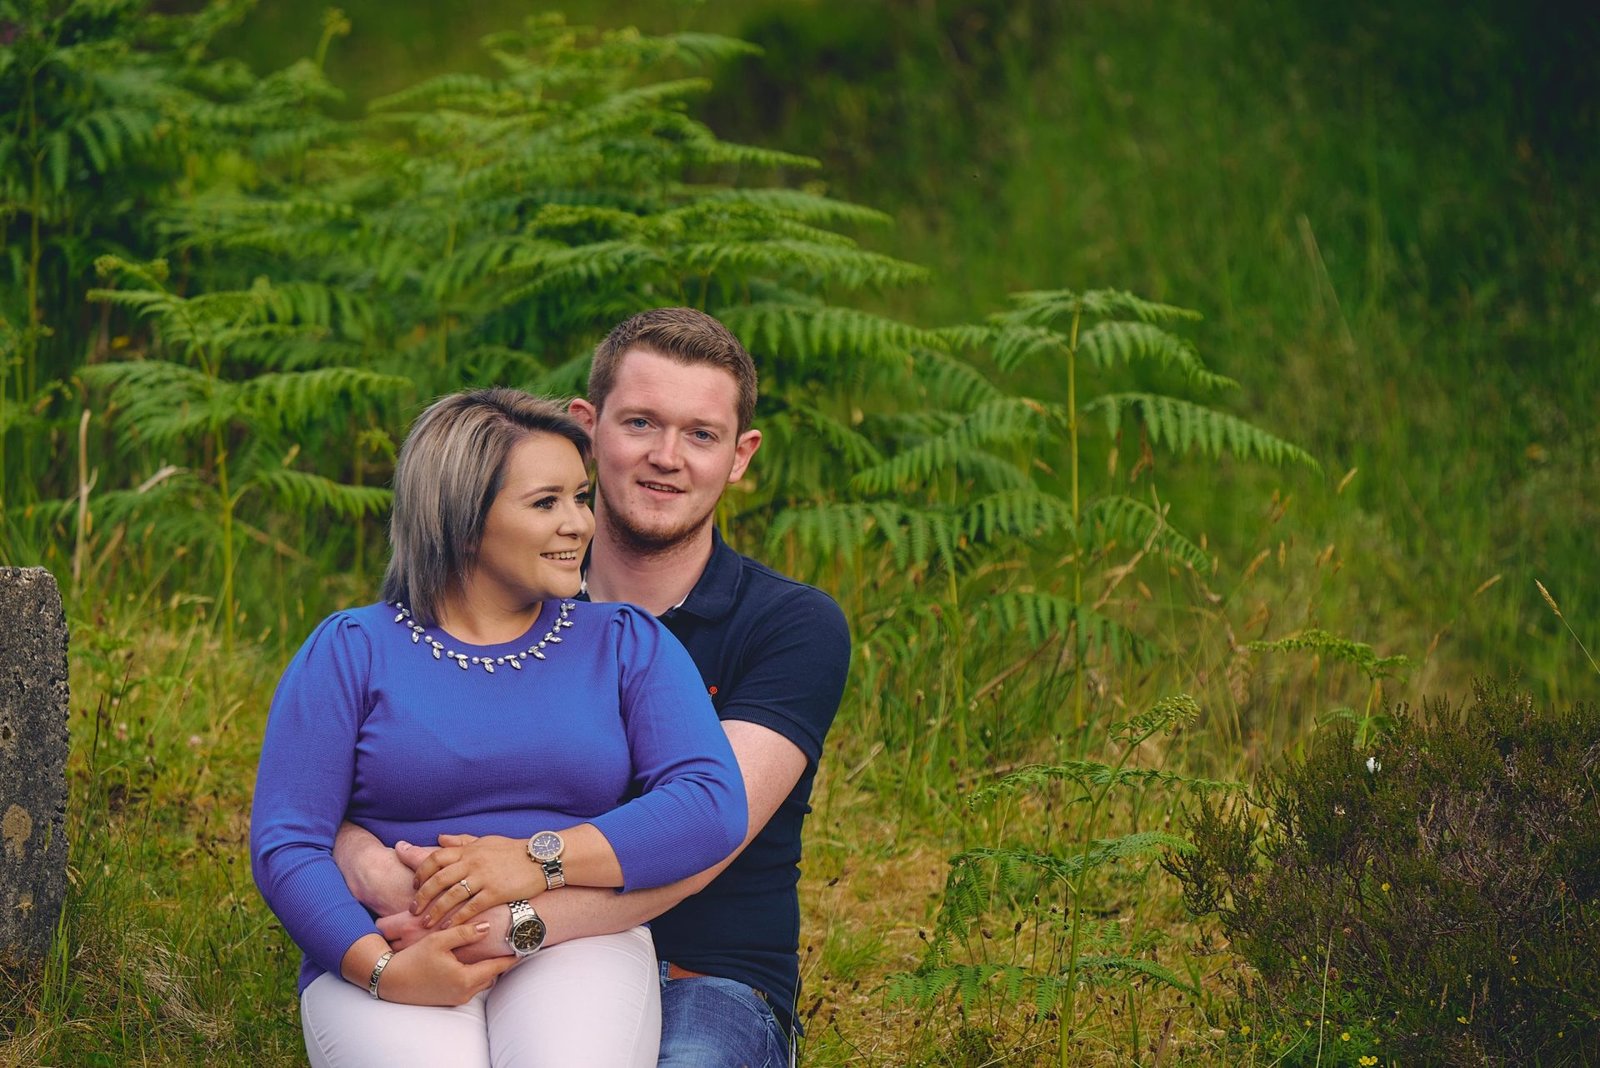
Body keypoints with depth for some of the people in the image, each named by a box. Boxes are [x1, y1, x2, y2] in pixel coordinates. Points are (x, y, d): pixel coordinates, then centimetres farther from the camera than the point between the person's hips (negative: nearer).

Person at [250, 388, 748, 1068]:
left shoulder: (628, 646, 12)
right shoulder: (349, 652, 8)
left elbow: (713, 806, -2)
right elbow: (284, 843, 0)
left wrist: (542, 860, -15)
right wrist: (385, 970, -17)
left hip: (577, 950, 1)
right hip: (393, 955, 0)